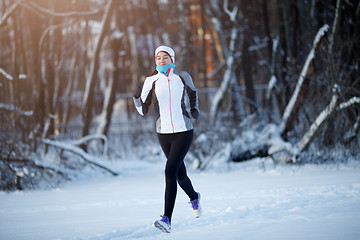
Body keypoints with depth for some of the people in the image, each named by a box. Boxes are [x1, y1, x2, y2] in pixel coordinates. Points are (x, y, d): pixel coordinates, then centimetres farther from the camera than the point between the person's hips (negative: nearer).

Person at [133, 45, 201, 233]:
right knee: (180, 174, 16)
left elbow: (192, 91, 22)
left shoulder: (182, 77, 0)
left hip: (184, 131, -2)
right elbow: (143, 111, 0)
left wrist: (194, 108, 4)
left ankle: (167, 219, -19)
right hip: (164, 133, 3)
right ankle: (194, 197, 50)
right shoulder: (151, 81, 0)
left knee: (170, 170, -18)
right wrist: (136, 97, -19)